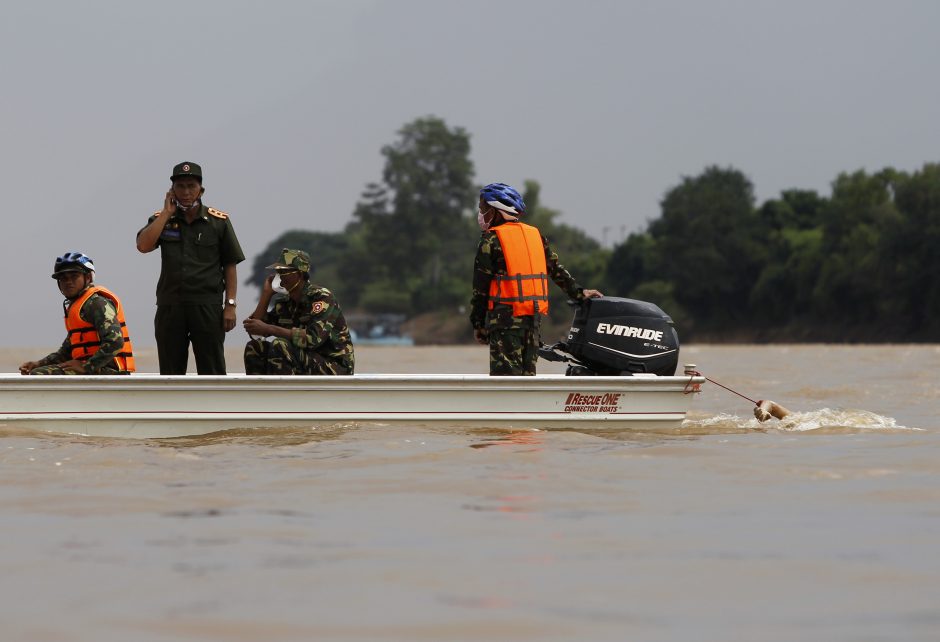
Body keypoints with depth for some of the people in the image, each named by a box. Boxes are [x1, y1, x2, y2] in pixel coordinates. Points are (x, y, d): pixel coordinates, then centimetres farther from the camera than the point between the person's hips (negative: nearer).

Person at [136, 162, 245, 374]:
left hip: (207, 307, -2)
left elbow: (230, 266, 5)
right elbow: (143, 245, -9)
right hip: (169, 307, 2)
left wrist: (230, 305, -3)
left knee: (212, 372, -3)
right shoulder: (161, 220, 10)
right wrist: (167, 213, -5)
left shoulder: (219, 221, 4)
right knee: (170, 373, 6)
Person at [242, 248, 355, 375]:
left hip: (335, 368, -8)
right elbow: (254, 332, 2)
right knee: (254, 348, -4)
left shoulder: (322, 298, -14)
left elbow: (313, 338, -29)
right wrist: (266, 293, -3)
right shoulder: (285, 304, 7)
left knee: (280, 347, -27)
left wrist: (267, 328, -30)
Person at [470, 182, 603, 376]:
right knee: (526, 372, 14)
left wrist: (478, 324, -2)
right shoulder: (536, 235, 13)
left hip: (505, 317, -7)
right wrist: (578, 292, 27)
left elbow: (481, 286, -7)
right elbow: (557, 270, 16)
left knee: (505, 373, -7)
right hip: (534, 316, 7)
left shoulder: (492, 240, -7)